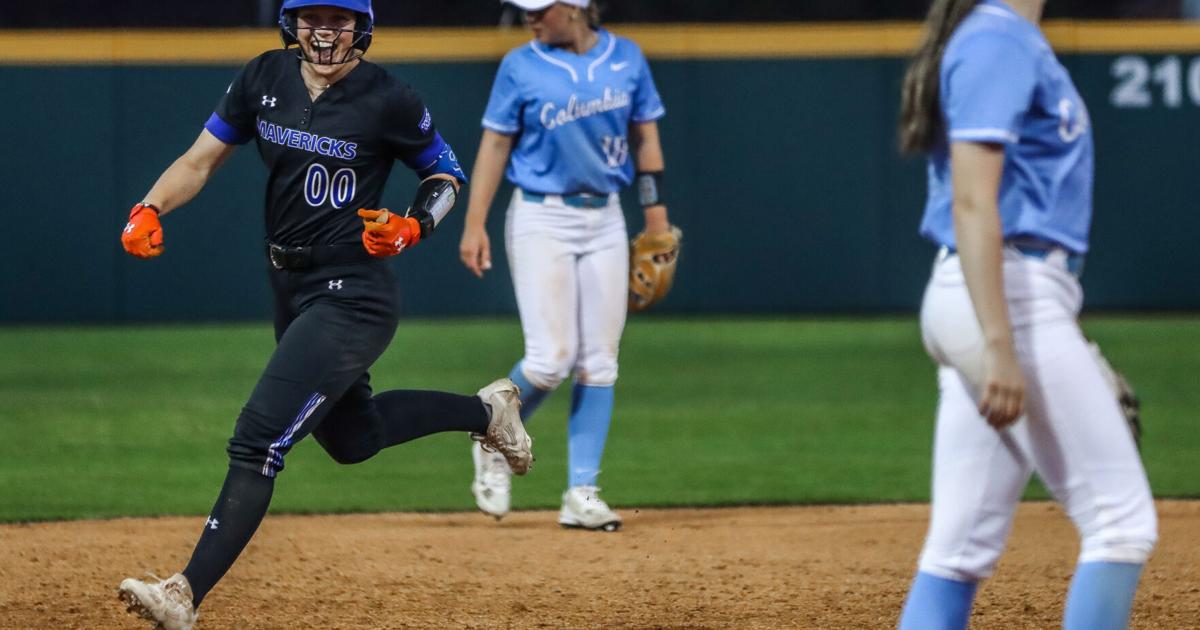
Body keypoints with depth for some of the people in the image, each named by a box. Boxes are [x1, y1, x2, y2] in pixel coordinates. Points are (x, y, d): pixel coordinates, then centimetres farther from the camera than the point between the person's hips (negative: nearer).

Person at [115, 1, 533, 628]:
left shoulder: (388, 101, -14)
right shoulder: (265, 78, 0)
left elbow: (447, 173, 0)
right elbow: (201, 159, 3)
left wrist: (413, 227, -19)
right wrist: (149, 210, -15)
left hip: (352, 296, -8)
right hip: (291, 288, 8)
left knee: (258, 441, -18)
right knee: (351, 438, 25)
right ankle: (485, 411, 46)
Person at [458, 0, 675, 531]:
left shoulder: (626, 58, 4)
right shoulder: (521, 66, -4)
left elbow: (644, 135, 11)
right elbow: (495, 146, -3)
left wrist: (655, 210, 5)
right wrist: (474, 225, -10)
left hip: (604, 222, 3)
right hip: (540, 221, -3)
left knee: (599, 363, 0)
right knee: (551, 359, -13)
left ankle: (581, 493, 4)